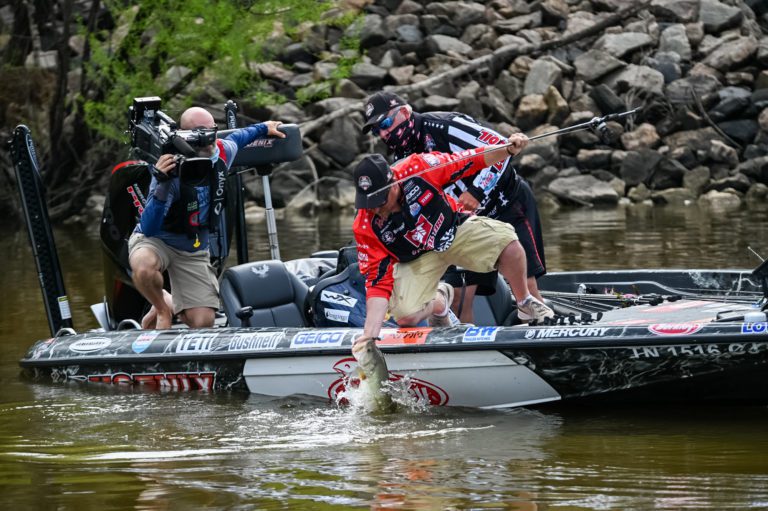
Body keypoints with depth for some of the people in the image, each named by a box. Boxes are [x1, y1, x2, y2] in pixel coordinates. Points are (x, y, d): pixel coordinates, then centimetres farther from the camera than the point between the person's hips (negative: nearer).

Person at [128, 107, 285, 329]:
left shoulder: (222, 152, -12)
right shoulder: (172, 171, -30)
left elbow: (235, 138, 17)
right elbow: (148, 228, -38)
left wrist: (263, 128, 31)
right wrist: (163, 185, -50)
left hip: (193, 250, 5)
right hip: (154, 240, -5)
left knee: (203, 323, -8)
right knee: (144, 267, -42)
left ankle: (171, 305, 27)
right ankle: (162, 310, -8)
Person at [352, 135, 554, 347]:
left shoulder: (416, 168, -28)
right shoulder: (366, 228, -24)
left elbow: (469, 161, -16)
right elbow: (378, 282, -22)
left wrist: (508, 150, -30)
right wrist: (369, 335, -31)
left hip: (455, 230, 0)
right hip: (418, 261, 0)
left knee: (505, 239, -25)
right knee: (405, 316, -22)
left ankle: (524, 302, 2)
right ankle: (438, 301, 17)